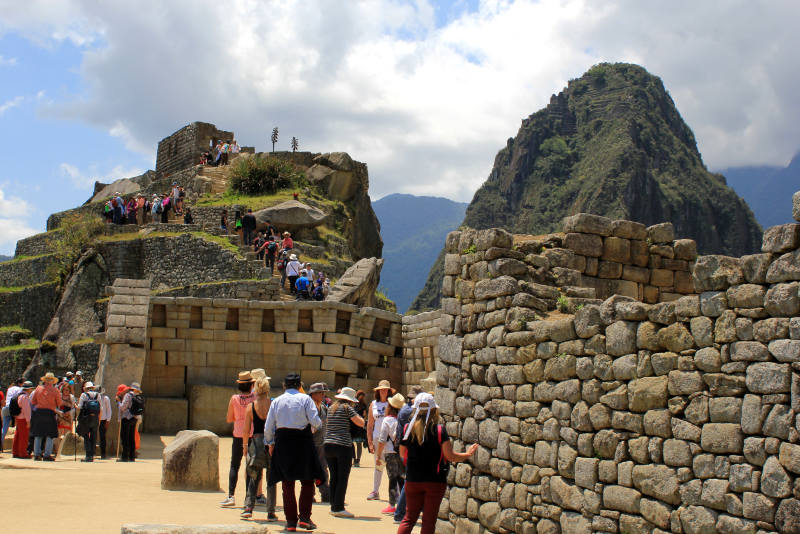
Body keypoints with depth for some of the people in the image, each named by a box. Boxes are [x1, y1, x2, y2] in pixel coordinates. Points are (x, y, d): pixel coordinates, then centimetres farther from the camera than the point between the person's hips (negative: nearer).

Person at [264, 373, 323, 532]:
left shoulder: (277, 401, 5)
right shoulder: (305, 399, -3)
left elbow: (268, 427, 4)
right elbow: (315, 421, -10)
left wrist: (270, 443, 19)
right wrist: (319, 424, 12)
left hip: (282, 442, 3)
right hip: (302, 441, -2)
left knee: (287, 483, 10)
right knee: (307, 481, 9)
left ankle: (291, 521, 10)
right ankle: (304, 517, -1)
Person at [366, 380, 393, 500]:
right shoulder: (373, 404, 11)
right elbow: (370, 425, 12)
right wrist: (370, 442, 5)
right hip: (377, 438, 3)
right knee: (378, 465, 9)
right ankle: (375, 491, 14)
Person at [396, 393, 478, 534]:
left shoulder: (408, 428, -2)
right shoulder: (439, 430, -10)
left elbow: (402, 454, 9)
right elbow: (450, 456, -11)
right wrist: (467, 454, 6)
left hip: (412, 480, 3)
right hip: (435, 481, -3)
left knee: (409, 518, 13)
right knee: (429, 521, 5)